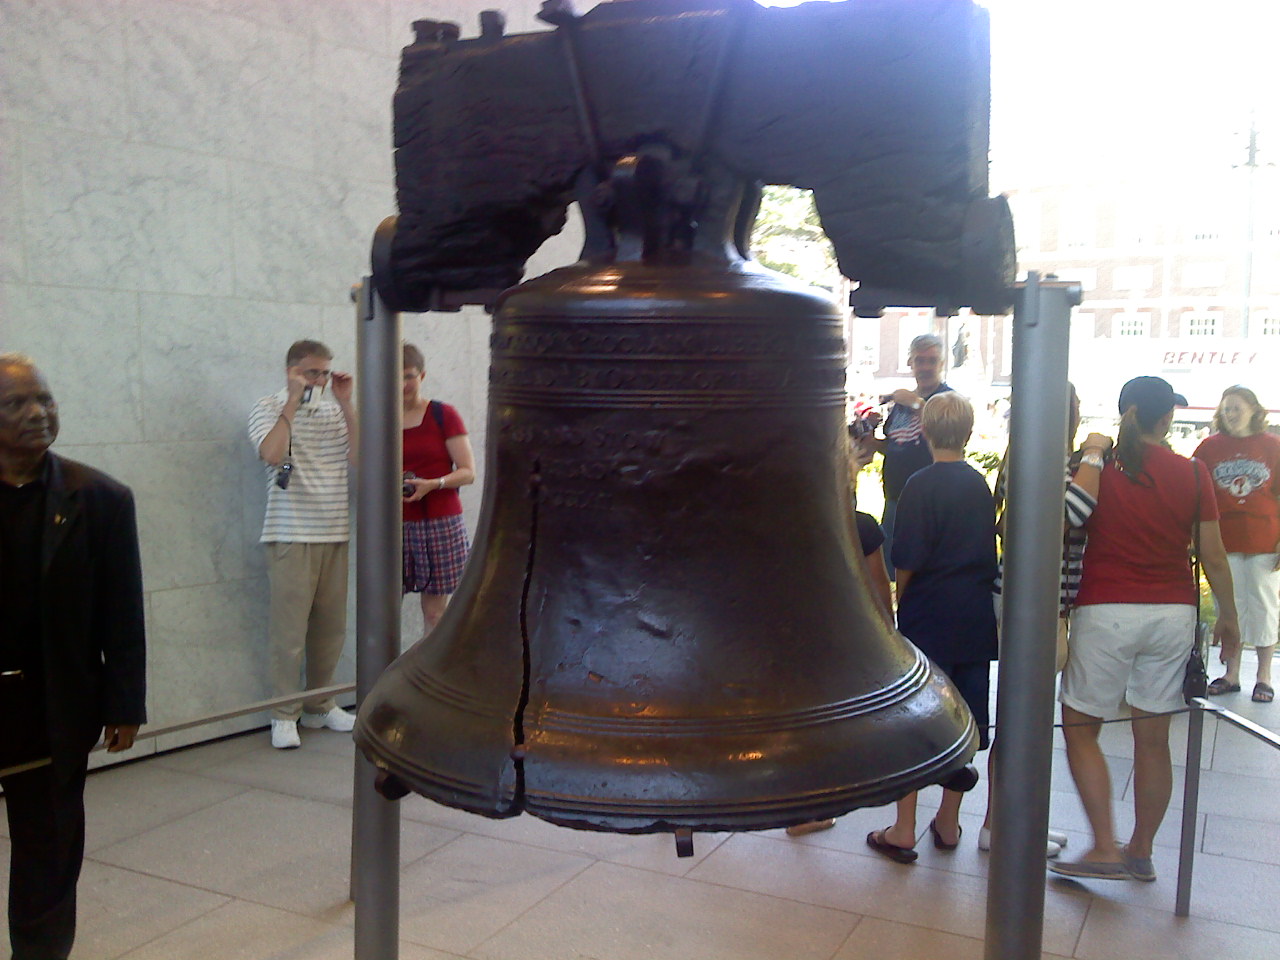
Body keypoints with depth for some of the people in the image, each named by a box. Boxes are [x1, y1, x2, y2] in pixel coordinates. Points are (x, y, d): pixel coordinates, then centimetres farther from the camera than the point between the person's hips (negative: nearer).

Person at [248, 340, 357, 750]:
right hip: (290, 536, -5)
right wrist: (293, 401, -11)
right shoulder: (268, 409, 2)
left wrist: (346, 404, -2)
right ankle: (284, 714, 6)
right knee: (289, 628, -4)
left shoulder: (334, 411, 14)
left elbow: (359, 455, 1)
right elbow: (273, 453, -17)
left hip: (334, 534, 5)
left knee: (331, 627, 8)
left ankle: (319, 706, 21)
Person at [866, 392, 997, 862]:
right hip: (976, 619, 6)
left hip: (928, 618, -5)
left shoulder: (921, 485, -13)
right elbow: (991, 553, 13)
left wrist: (900, 603, 1)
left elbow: (907, 561, -14)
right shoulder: (980, 484, 5)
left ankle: (903, 831, 6)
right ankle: (948, 824, 24)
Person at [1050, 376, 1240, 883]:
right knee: (1153, 738, 11)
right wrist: (1228, 616, 15)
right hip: (1173, 614, 3)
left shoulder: (1097, 471, -6)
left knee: (1080, 728, 8)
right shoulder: (1193, 474, 0)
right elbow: (1214, 556, 4)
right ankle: (1141, 853, 22)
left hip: (1106, 612, -3)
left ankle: (1105, 849, 2)